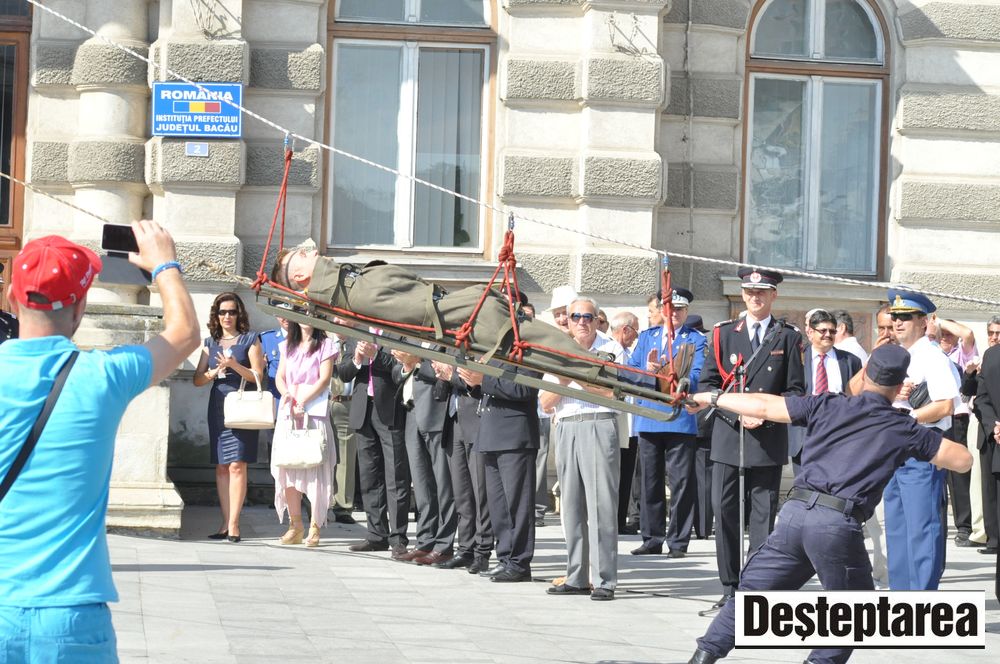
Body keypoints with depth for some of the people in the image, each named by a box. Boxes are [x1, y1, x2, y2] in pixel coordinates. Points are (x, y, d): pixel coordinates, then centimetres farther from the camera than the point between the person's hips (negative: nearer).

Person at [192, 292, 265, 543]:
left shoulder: (250, 340, 4)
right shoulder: (211, 343, 16)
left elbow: (257, 376, -3)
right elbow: (198, 379, 13)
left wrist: (234, 365, -16)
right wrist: (216, 371, -6)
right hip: (218, 407, 5)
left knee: (237, 464, -12)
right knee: (221, 466, 4)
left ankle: (233, 524, -12)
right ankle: (226, 524, 8)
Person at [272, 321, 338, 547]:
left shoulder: (325, 345, 3)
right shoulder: (288, 345, 18)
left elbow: (324, 378, -6)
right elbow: (280, 376, 15)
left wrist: (303, 401, -15)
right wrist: (286, 393, -6)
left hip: (314, 410, -5)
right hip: (288, 411, 5)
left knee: (314, 466, -9)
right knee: (288, 466, -1)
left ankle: (315, 526, -8)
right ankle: (295, 524, 4)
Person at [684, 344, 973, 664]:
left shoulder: (827, 406, 14)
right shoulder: (904, 430, 11)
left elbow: (764, 407, 16)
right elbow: (963, 459, 16)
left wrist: (714, 397, 29)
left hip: (796, 510, 3)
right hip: (839, 524, -3)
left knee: (751, 591, 14)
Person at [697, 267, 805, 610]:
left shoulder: (788, 338, 7)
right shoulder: (724, 334, 11)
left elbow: (795, 390, 5)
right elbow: (707, 383, 7)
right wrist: (737, 414, -8)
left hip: (769, 440, -1)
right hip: (728, 437, 1)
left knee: (764, 514, 0)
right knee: (725, 511, -1)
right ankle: (730, 587, 7)